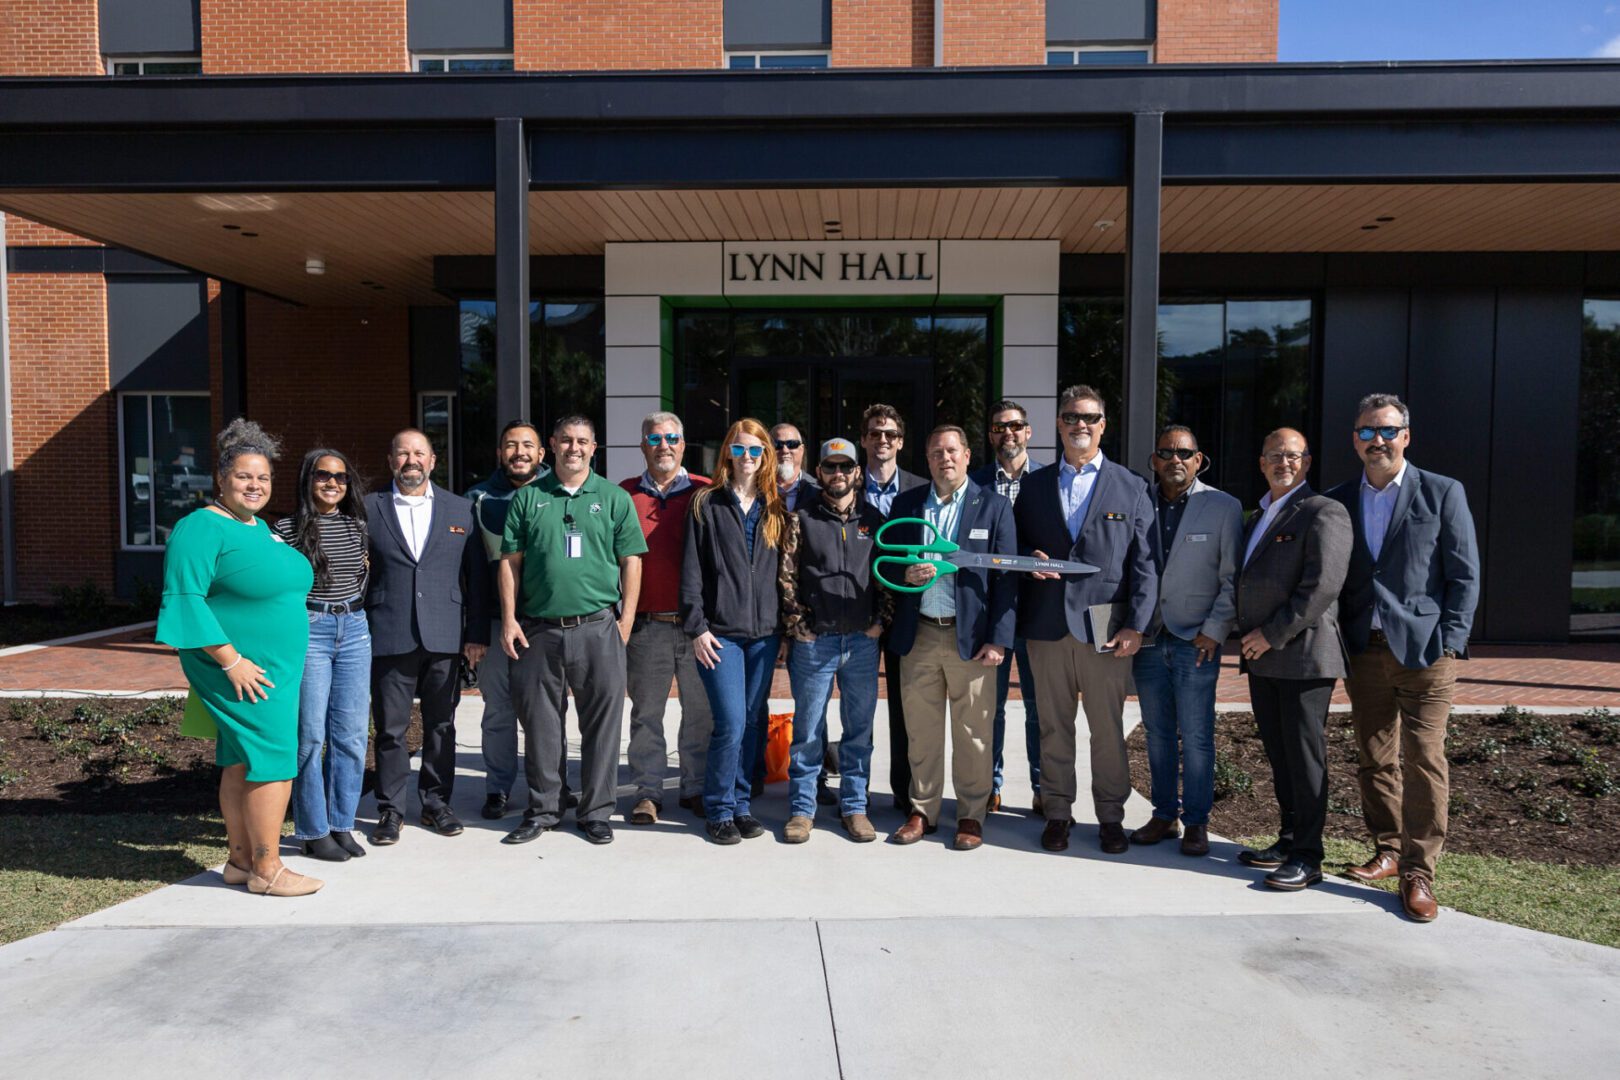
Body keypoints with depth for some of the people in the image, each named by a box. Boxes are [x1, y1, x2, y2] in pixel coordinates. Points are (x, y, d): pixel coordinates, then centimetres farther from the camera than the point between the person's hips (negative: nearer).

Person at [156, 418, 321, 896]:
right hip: (243, 671, -9)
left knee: (241, 762, 14)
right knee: (273, 761, -8)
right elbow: (185, 599, -19)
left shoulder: (261, 528, 15)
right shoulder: (201, 528, -12)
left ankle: (241, 860, 23)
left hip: (277, 668, 9)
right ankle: (266, 870, 2)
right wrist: (231, 660, -21)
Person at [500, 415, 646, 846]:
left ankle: (595, 813, 16)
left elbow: (630, 562, 6)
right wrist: (509, 619, 1)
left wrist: (626, 620, -2)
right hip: (538, 630, 1)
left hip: (597, 628, -1)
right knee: (539, 723, 8)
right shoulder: (527, 498, 9)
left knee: (601, 723, 3)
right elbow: (510, 561, 9)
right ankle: (542, 810, 22)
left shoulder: (614, 498, 7)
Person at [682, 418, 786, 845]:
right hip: (720, 632, -3)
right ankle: (719, 810, 6)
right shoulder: (706, 504, 2)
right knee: (731, 722, -9)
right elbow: (691, 570, -1)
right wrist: (696, 627, -7)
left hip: (764, 633, 4)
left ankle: (741, 803, 20)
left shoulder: (775, 509, 12)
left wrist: (786, 626, 7)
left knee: (753, 723, 7)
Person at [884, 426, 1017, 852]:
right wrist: (905, 574, -10)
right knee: (921, 730, 10)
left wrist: (998, 640, -9)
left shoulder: (993, 506, 1)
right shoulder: (905, 504, 9)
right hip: (919, 636, 3)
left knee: (972, 732, 4)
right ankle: (923, 811, 23)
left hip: (970, 636, -2)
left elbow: (1005, 578, -3)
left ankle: (971, 815, 18)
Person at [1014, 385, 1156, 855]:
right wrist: (1030, 562, -6)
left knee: (1108, 728, 4)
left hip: (1105, 628, -2)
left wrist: (1135, 625, -8)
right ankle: (1057, 811, 21)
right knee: (1053, 726, 9)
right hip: (1047, 624, 2)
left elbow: (1145, 563, 1)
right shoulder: (1034, 486, 11)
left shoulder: (1131, 487, 6)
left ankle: (1110, 816, 18)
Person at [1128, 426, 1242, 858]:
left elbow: (1233, 579, 0)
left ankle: (1196, 822, 13)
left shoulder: (1224, 507, 0)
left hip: (1197, 641, -3)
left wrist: (1215, 630, -8)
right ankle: (1164, 814, 22)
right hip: (1148, 639, 3)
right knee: (1158, 734, 11)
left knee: (1196, 737, 1)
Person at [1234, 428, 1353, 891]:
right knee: (1278, 753, 13)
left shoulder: (1323, 513, -9)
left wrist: (1272, 635, -16)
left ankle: (1308, 857, 5)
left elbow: (1322, 585, -18)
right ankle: (1289, 840, 23)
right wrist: (1249, 636, 12)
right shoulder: (1260, 515, 19)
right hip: (1264, 658, 8)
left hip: (1303, 655, -8)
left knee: (1304, 756, -2)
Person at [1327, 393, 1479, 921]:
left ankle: (1418, 873, 2)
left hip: (1423, 650, -3)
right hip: (1362, 653, 3)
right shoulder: (1337, 501, 10)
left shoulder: (1443, 493, 2)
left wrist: (1450, 645, -8)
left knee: (1423, 761, -6)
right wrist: (1337, 646, 3)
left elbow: (1465, 576, 0)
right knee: (1374, 760, 9)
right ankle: (1387, 852, 23)